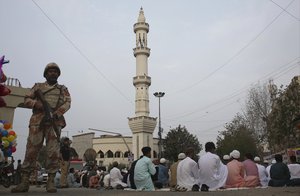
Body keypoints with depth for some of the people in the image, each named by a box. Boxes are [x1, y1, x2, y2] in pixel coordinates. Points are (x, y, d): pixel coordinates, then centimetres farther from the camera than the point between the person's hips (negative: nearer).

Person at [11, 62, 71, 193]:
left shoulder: (63, 89, 20)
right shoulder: (38, 86, 22)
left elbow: (67, 103, 4)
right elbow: (26, 100, 14)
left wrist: (55, 114, -13)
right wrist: (37, 104, -9)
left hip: (55, 122, 0)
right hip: (37, 120, 1)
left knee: (53, 151, -7)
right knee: (31, 150, -4)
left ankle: (51, 182, -5)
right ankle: (24, 181, -2)